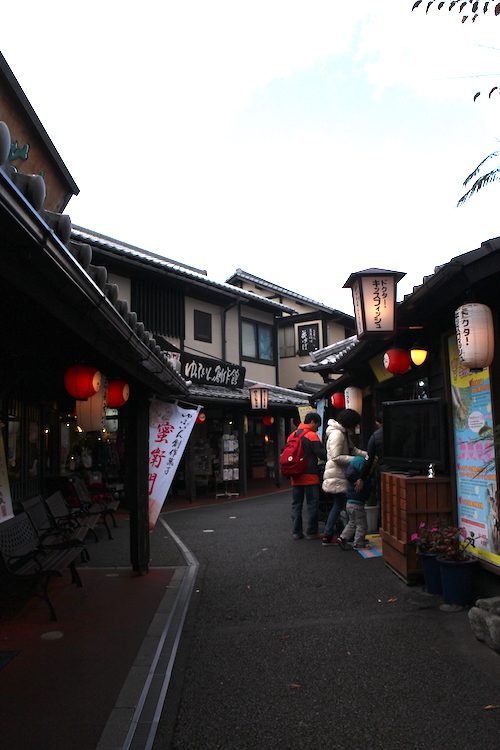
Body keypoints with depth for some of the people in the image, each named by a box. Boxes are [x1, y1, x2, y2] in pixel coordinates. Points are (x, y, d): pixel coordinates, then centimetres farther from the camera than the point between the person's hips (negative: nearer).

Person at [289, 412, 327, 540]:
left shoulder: (292, 435, 11)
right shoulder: (312, 436, -11)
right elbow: (322, 454, -13)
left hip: (295, 477, 7)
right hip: (310, 476, -6)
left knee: (296, 504, 11)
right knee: (313, 504, 2)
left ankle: (296, 532, 13)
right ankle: (311, 532, 5)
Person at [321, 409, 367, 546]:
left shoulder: (344, 434, 17)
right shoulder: (337, 434, -17)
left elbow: (353, 449, 17)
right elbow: (336, 457, -22)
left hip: (339, 475, 11)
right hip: (337, 476, -11)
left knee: (338, 505, 13)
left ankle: (327, 536, 18)